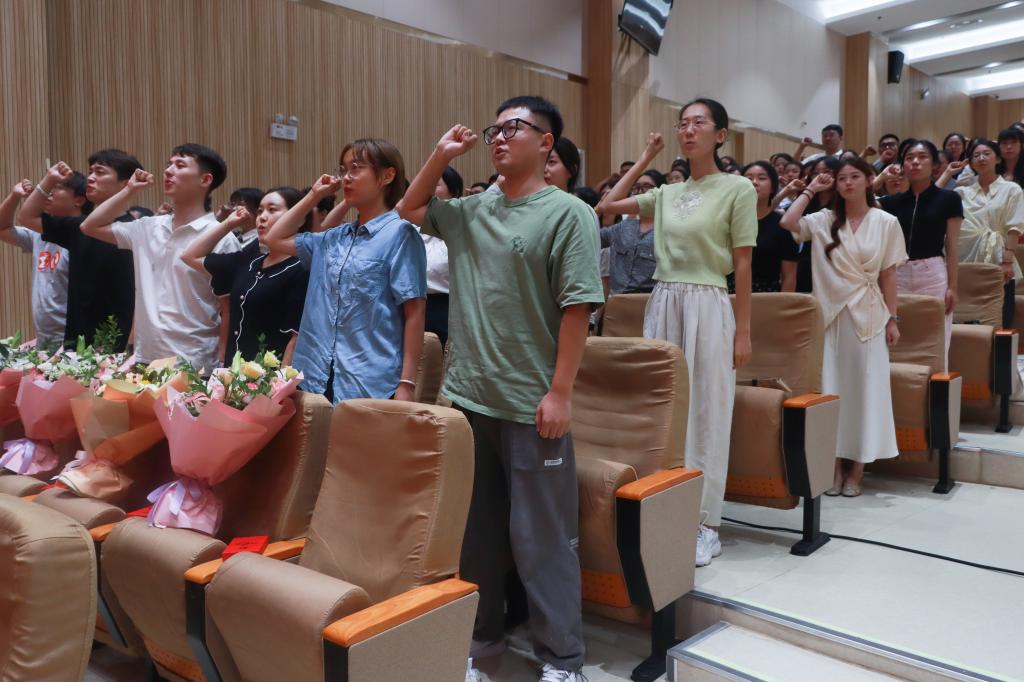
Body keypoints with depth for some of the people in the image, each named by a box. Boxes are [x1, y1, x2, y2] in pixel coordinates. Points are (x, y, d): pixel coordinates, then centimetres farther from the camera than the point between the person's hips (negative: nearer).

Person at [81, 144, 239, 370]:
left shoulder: (221, 239, -10)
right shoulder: (149, 228, 8)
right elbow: (90, 227, 20)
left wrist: (218, 367, -11)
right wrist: (129, 191, 10)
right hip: (144, 359, 6)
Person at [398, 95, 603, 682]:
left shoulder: (568, 214, -7)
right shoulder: (470, 211, 10)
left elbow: (577, 308, -12)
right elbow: (410, 210, 26)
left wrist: (560, 392, -16)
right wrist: (441, 156, 12)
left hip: (531, 405, -6)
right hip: (468, 396, 6)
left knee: (541, 537, 4)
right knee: (476, 527, 18)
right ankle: (483, 631, 36)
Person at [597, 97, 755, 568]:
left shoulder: (738, 189, -2)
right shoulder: (666, 194, 12)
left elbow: (743, 265, -4)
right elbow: (606, 206, 14)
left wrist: (743, 330, -6)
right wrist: (644, 160, 15)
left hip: (708, 308, -5)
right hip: (662, 304, 5)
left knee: (705, 414, 2)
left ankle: (705, 525, 14)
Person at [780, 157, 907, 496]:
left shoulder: (886, 222, 3)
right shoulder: (824, 220, 4)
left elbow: (889, 274, 3)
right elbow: (788, 222, -14)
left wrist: (892, 318, 0)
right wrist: (810, 189, -3)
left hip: (868, 315, -1)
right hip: (831, 314, 1)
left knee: (864, 387, 3)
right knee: (833, 387, 4)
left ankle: (857, 466, 13)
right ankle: (836, 462, 13)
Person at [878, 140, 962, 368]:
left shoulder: (948, 198, 2)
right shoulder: (893, 201, 10)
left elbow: (951, 247, -1)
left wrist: (952, 286, -5)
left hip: (934, 274, -3)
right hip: (899, 275, 3)